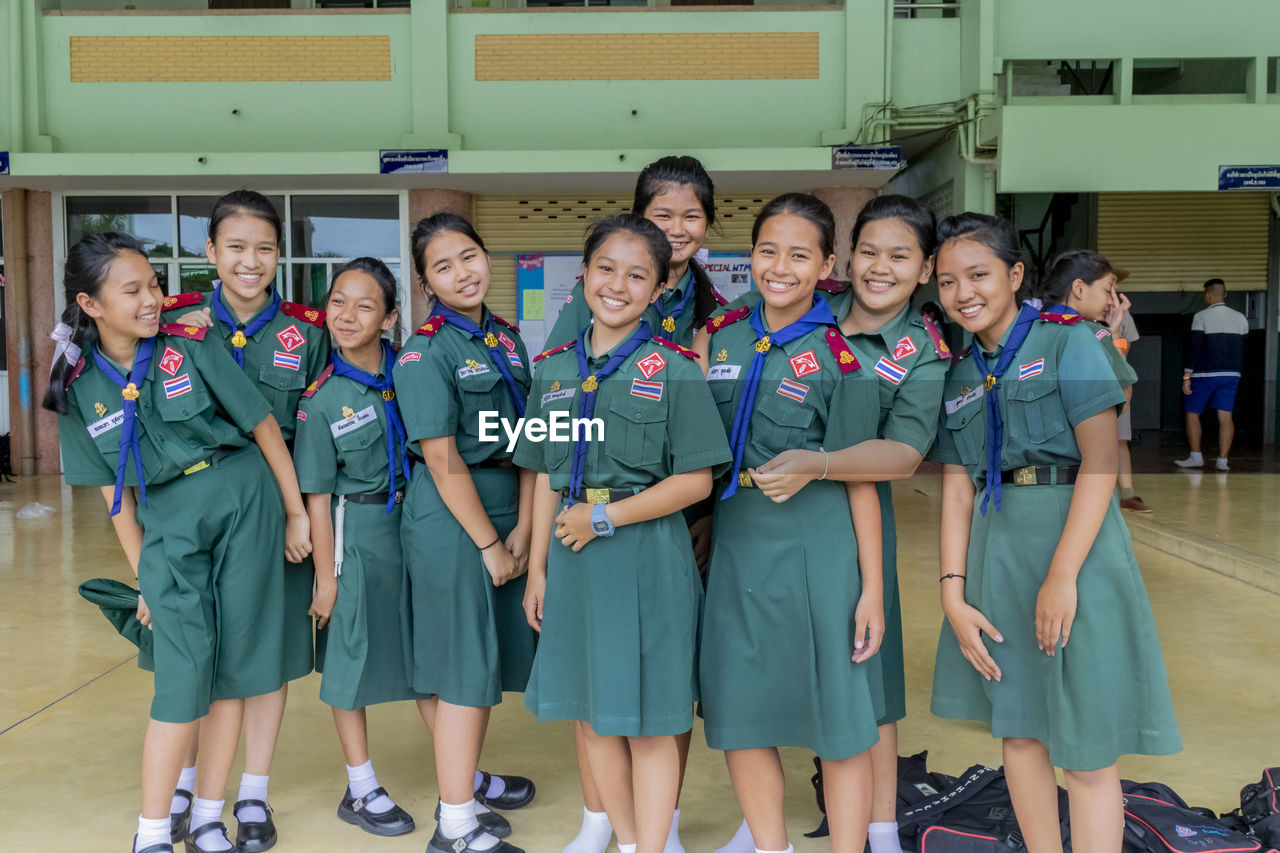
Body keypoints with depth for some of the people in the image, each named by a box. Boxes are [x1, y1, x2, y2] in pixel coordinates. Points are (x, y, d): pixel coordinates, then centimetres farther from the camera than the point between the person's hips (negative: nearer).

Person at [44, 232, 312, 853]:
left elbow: (263, 425, -2)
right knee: (184, 674, -7)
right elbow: (114, 492, 6)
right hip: (168, 526, 1)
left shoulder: (191, 347, -6)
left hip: (244, 502, 0)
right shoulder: (80, 389, 0)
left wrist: (296, 513, -1)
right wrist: (142, 575, 7)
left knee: (234, 663, 4)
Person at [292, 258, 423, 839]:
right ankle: (361, 791, 26)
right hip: (357, 534, -4)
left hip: (413, 523, 4)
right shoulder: (323, 400, -13)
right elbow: (317, 496, -10)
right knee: (352, 658, 8)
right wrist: (326, 576, -10)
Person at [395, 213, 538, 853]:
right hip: (449, 520, -7)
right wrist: (489, 543, -14)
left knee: (494, 657, 16)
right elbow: (442, 457, -16)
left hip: (505, 513, 7)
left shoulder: (507, 339, 10)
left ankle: (466, 779, 35)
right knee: (464, 667, -2)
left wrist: (521, 530, -1)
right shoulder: (425, 352, -11)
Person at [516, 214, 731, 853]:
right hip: (573, 559, 5)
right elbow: (547, 479, 11)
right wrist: (537, 569, 9)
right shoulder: (554, 369, 8)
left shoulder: (675, 371, -6)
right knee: (590, 713, 14)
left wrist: (605, 517, -14)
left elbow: (695, 481, -10)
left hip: (647, 559, -5)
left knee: (648, 719, 3)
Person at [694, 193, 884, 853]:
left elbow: (859, 478, -7)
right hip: (737, 543, 5)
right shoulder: (718, 337, 6)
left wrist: (872, 588, -9)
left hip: (818, 548, -4)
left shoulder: (837, 357, -6)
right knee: (738, 711, 12)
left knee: (839, 720, 5)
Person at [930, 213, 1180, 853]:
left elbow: (1100, 461, -12)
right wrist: (953, 592, -3)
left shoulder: (1066, 340, -3)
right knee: (1017, 730, 13)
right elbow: (956, 489, 7)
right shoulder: (960, 375, 12)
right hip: (995, 553, 6)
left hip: (1075, 540, -5)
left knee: (1085, 748, -1)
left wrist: (1062, 574, -18)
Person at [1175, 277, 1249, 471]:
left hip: (1205, 373, -5)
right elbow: (1243, 347, 10)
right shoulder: (1240, 318, 8)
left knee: (1192, 414, 7)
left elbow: (1195, 348, -14)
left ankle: (1195, 457, 6)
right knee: (1225, 417, 3)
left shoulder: (1201, 317, -8)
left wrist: (1186, 376, -13)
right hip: (1231, 374, 5)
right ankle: (1222, 460, 0)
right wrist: (1236, 371, 19)